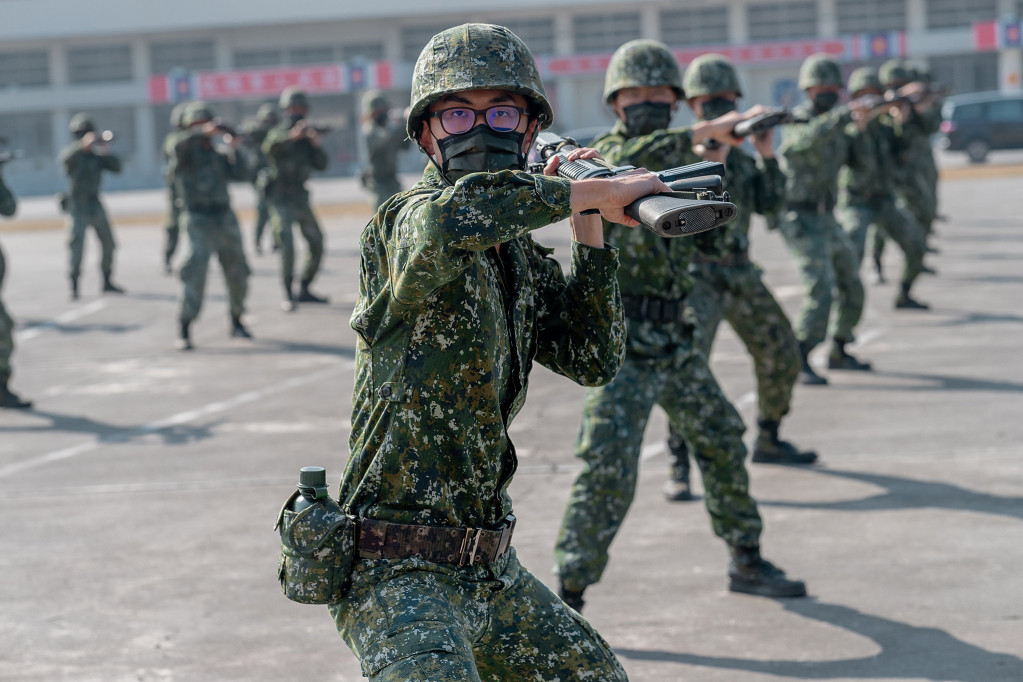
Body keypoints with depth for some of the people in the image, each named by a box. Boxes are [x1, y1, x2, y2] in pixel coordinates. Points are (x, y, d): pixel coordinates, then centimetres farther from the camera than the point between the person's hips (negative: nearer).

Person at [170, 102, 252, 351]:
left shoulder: (218, 152, 15)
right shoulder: (186, 150, 0)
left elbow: (242, 174, 4)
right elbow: (179, 145, -25)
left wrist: (234, 150, -7)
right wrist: (202, 132, -35)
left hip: (225, 219, 5)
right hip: (199, 220, -5)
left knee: (238, 275, 10)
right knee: (195, 274, -16)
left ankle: (236, 323, 29)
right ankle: (184, 331, -14)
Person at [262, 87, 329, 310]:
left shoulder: (306, 139, 11)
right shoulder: (277, 134, -5)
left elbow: (321, 165, 4)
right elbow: (270, 145, -30)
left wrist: (316, 144, -15)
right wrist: (292, 135, -49)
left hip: (301, 199, 6)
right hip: (281, 200, -6)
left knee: (317, 245, 6)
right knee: (287, 245, -20)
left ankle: (304, 290, 20)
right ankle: (288, 295, -17)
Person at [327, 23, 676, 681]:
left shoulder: (519, 253, 11)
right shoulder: (404, 222, -14)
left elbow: (593, 359, 11)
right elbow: (446, 220, -38)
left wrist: (588, 229, 2)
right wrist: (590, 193, -28)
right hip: (396, 574, -9)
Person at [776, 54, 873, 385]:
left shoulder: (834, 122, 12)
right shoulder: (798, 123, -14)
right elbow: (811, 136, -38)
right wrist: (847, 113, -51)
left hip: (826, 220, 9)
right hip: (801, 220, -9)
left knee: (851, 287, 15)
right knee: (821, 290, -21)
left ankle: (839, 352, 32)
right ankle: (798, 364, -19)